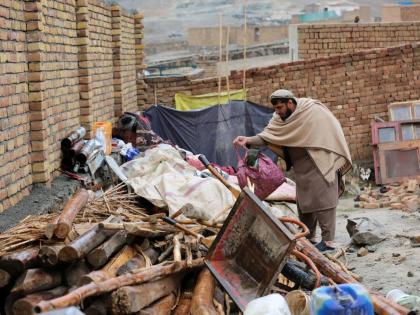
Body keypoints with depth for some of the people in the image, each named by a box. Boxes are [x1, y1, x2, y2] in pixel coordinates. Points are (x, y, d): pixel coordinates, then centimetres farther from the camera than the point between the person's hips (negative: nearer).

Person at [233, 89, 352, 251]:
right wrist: (249, 140, -30)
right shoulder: (281, 118, 1)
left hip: (320, 164, -7)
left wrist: (338, 161, -7)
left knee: (322, 201, -9)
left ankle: (328, 241, -7)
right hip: (303, 169, 7)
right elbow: (268, 135, -12)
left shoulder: (314, 111, -15)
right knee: (304, 203, 11)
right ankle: (308, 238, 21)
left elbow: (333, 131, -10)